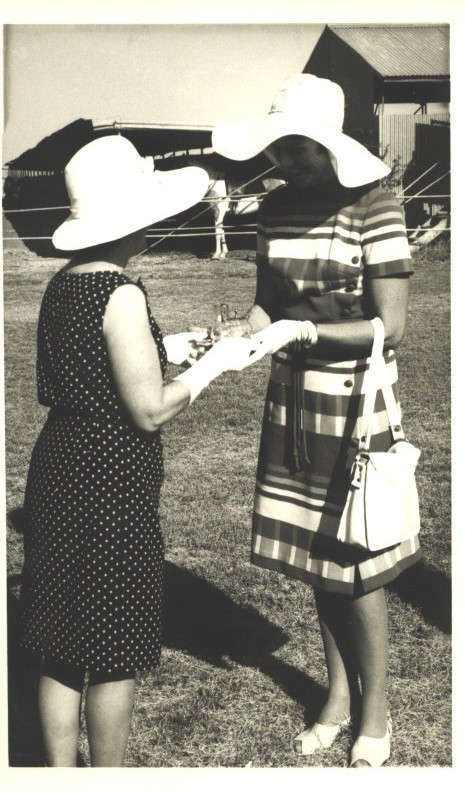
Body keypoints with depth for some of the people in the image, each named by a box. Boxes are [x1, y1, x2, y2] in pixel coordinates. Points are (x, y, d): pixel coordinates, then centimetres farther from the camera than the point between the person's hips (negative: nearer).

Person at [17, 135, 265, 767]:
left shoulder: (61, 285, 6)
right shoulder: (121, 295, -18)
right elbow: (150, 411, -18)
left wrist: (161, 350, 15)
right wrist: (214, 363, -4)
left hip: (58, 471, 8)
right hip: (112, 484, -8)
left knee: (61, 648, 19)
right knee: (114, 655, 9)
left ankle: (60, 772, 34)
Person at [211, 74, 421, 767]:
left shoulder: (372, 207, -16)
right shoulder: (276, 208, 2)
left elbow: (390, 326, -17)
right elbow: (268, 305, 9)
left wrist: (303, 332, -25)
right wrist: (225, 341, -10)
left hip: (354, 402, -5)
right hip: (291, 396, 6)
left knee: (355, 563, 3)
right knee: (312, 553, 13)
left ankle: (375, 710, 25)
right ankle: (338, 693, 32)